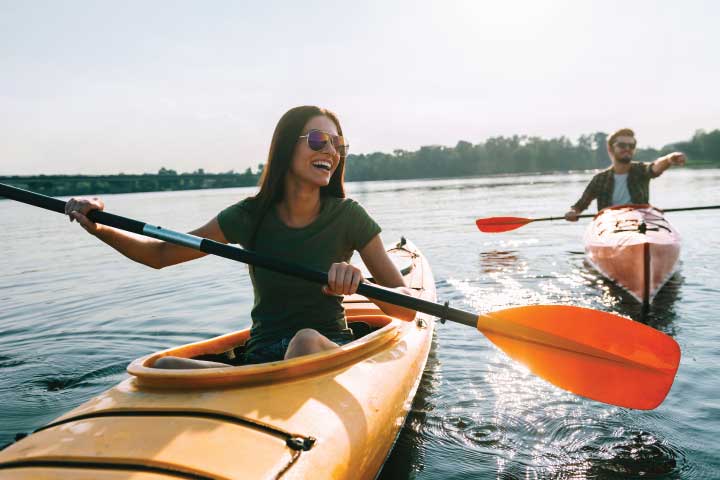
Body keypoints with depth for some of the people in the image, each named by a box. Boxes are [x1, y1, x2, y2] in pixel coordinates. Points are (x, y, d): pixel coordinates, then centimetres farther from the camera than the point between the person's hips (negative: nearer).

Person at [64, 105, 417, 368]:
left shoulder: (348, 218, -6)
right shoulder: (250, 216, -1)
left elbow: (408, 309, -8)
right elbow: (160, 254, 7)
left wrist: (362, 284, -29)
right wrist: (100, 229, -10)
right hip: (261, 354, 2)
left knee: (306, 340, -37)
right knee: (164, 368, -25)